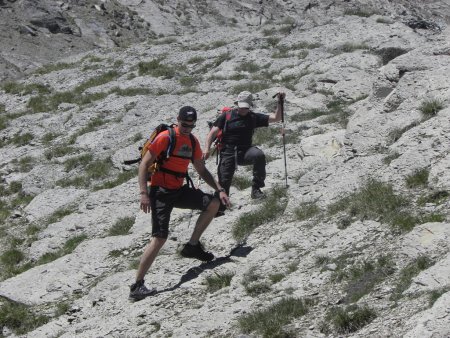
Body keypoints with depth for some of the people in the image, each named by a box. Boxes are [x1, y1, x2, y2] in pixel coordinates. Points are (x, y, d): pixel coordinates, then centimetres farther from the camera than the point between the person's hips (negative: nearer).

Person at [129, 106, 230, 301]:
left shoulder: (193, 142, 11)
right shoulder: (165, 137, -12)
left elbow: (201, 170, 19)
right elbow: (144, 164, -14)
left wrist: (219, 189, 7)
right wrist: (144, 193, -23)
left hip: (179, 191, 7)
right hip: (161, 191, -7)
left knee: (213, 204, 0)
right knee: (159, 238, -17)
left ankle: (192, 246, 11)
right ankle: (137, 287, -16)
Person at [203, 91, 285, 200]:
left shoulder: (253, 117, 10)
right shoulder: (227, 116, 4)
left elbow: (276, 117, 8)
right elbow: (213, 132, 1)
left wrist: (280, 103, -5)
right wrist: (207, 148, -13)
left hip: (245, 152, 1)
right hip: (228, 153, -1)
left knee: (259, 155, -31)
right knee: (224, 182, -10)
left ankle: (256, 188, -24)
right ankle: (219, 207, 11)